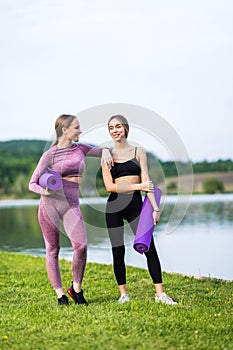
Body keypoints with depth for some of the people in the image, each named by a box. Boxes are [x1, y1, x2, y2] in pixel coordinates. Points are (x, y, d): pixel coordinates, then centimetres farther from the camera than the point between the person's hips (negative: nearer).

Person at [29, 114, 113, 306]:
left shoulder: (80, 149, 14)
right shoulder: (50, 155, 2)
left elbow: (102, 150, 30)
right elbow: (32, 184, 3)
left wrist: (105, 152, 5)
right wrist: (44, 191, -19)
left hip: (71, 205, 3)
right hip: (49, 204, -2)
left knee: (81, 245, -17)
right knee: (52, 250, 2)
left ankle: (77, 288, 3)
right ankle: (60, 294, 14)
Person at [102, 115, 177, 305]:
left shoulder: (138, 152, 7)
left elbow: (146, 181, 1)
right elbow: (109, 186, -3)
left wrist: (155, 207, -7)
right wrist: (138, 186, -10)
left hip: (135, 204, 0)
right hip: (114, 206, 0)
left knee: (149, 248, -6)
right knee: (118, 251, 3)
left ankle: (160, 293, 1)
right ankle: (123, 293, 15)